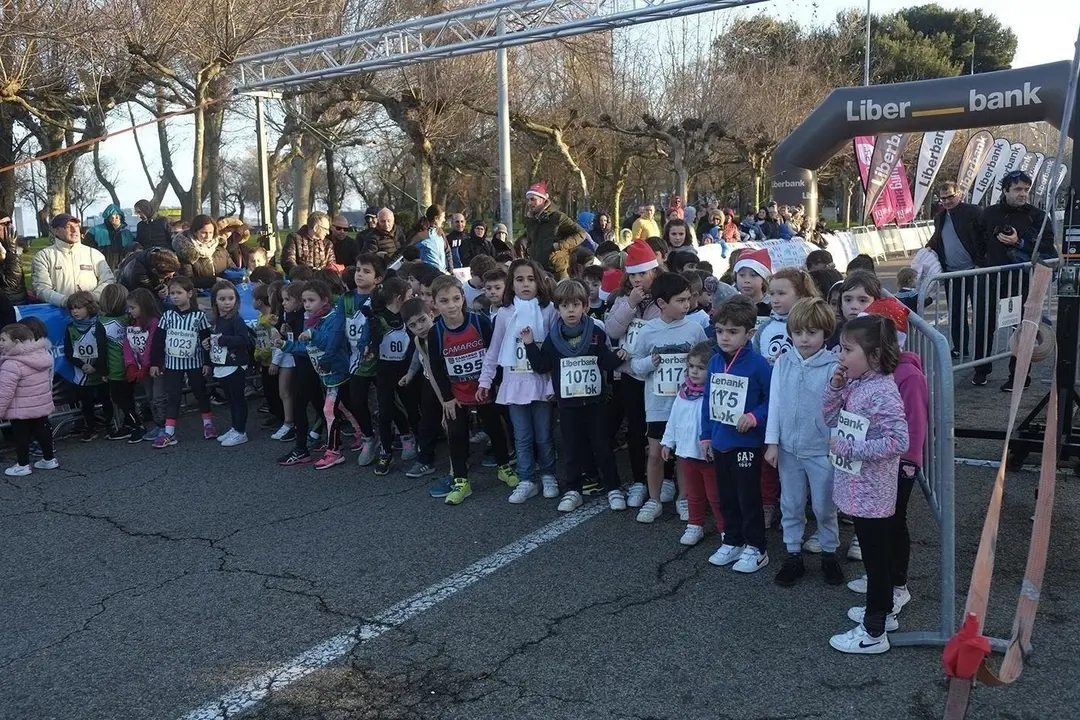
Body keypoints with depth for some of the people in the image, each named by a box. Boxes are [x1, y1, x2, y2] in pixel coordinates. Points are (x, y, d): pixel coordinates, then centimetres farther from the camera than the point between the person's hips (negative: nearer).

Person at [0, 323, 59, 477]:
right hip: (42, 405, 7)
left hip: (21, 410, -7)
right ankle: (49, 459, 27)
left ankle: (22, 465, 16)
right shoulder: (42, 355, 1)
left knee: (21, 436, 6)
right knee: (42, 431, 17)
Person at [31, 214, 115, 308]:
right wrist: (65, 301, -19)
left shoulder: (94, 253, 16)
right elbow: (41, 288, -1)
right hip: (59, 310, -2)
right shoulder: (43, 256, 10)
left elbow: (108, 280, 8)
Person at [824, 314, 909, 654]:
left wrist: (849, 447, -23)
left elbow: (898, 442, -27)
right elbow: (831, 418, 13)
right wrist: (835, 386, -3)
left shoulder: (883, 392, -23)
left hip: (872, 494, -9)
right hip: (859, 489, 9)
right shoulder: (855, 384, 4)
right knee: (877, 555, 23)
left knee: (875, 558, 3)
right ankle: (882, 611, 40)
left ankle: (873, 633, 15)